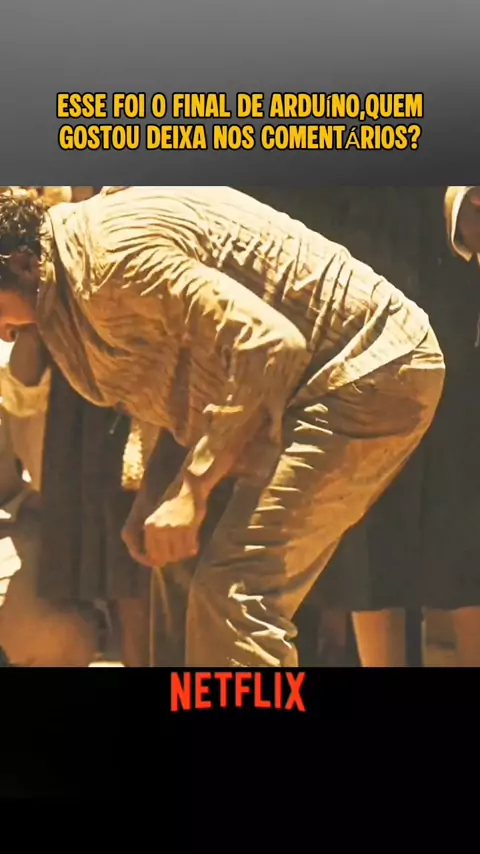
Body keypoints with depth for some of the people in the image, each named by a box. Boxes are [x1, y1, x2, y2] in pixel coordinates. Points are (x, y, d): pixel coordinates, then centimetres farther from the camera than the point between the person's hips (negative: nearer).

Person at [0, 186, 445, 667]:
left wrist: (190, 492, -22)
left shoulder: (114, 255, -20)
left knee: (235, 593, -18)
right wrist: (150, 499, 7)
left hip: (366, 374, -10)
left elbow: (266, 346, -26)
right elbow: (186, 394, 19)